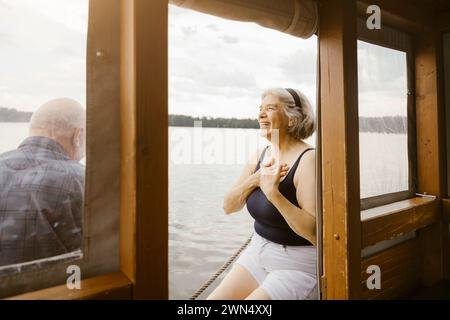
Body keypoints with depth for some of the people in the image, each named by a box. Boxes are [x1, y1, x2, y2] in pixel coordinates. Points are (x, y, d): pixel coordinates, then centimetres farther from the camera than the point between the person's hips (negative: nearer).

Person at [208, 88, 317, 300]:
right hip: (258, 251, 6)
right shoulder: (260, 155, 2)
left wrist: (274, 193, -34)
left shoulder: (308, 159, -19)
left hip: (296, 264, -6)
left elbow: (316, 233, -26)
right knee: (214, 297, 1)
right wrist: (255, 180, -17)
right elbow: (229, 207, 0)